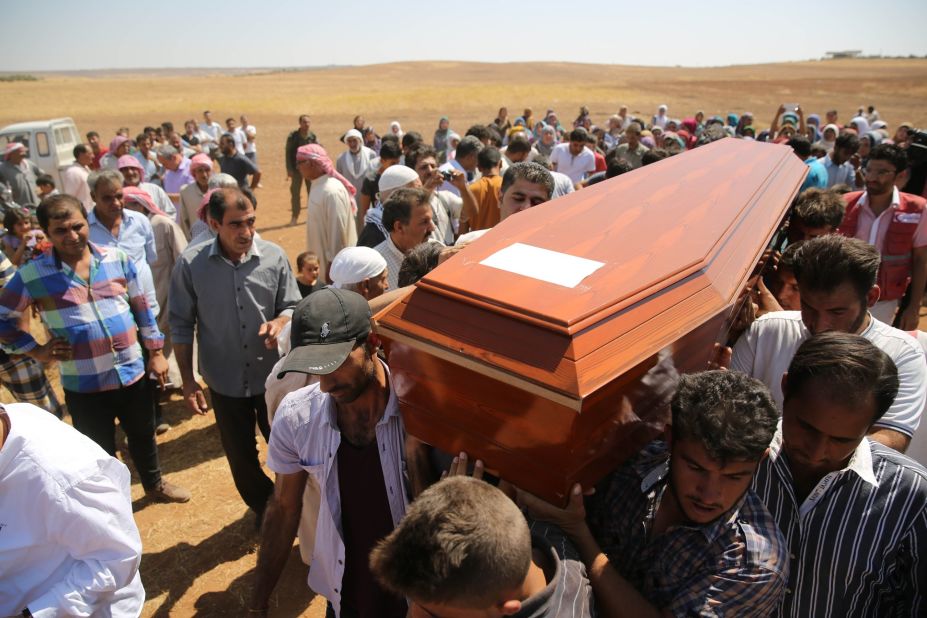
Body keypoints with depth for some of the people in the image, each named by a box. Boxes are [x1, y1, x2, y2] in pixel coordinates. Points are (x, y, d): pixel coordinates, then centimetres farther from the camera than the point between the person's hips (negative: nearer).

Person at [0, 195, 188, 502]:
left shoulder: (117, 258, -3)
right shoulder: (32, 274, -11)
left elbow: (141, 307, 5)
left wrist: (155, 352, 7)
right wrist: (36, 350, -7)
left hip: (133, 372, 3)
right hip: (84, 385, -2)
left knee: (143, 435, 23)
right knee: (101, 453, 14)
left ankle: (155, 484, 48)